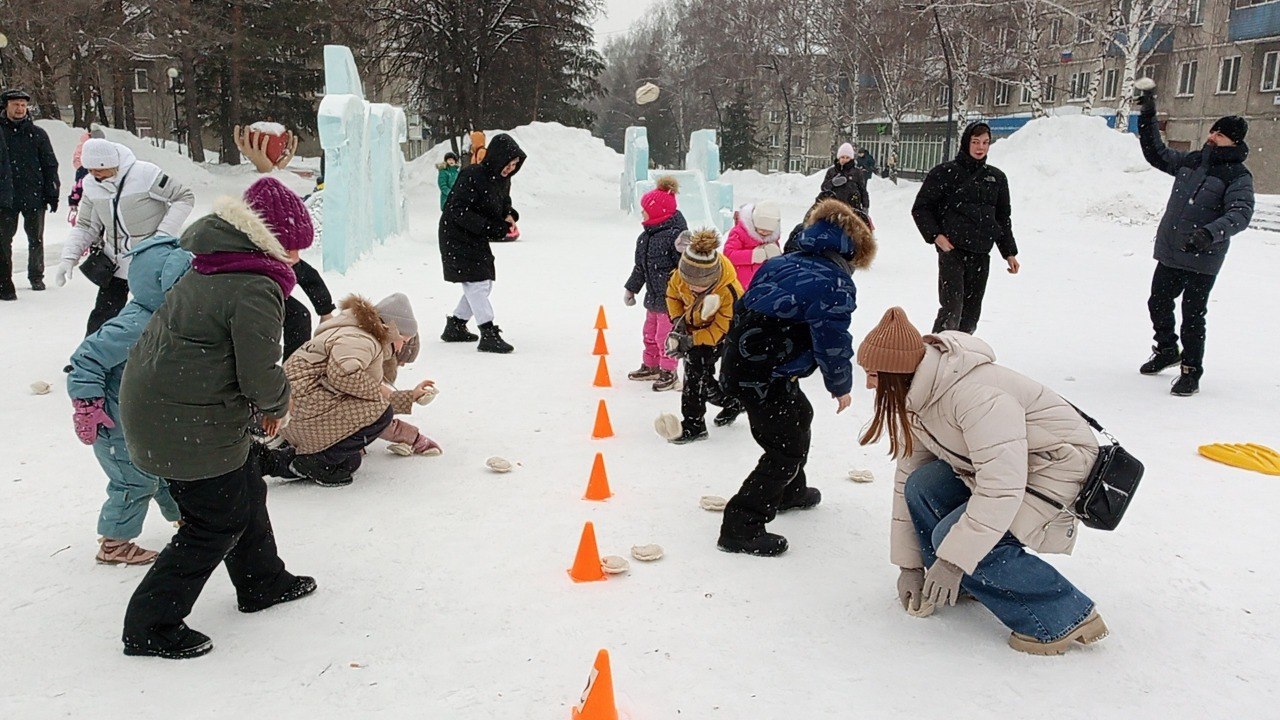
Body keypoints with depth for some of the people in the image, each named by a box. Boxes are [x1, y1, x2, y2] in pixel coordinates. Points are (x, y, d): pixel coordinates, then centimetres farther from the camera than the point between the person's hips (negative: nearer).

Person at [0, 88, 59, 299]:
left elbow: (50, 165, 7)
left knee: (36, 239, 12)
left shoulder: (37, 134, 5)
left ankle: (36, 276, 29)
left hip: (34, 196, 1)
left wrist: (53, 194, 2)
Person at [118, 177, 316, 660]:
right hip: (187, 426, -10)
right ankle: (150, 628, 16)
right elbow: (260, 377, -24)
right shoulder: (256, 290, -24)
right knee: (217, 524, 5)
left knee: (245, 487, 23)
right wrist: (279, 405, 0)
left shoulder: (207, 266, 4)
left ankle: (262, 583, 41)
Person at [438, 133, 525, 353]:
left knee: (484, 285, 13)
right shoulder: (472, 176, -23)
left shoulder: (502, 179, 2)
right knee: (476, 282, -13)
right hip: (457, 237, -9)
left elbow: (504, 204, 18)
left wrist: (509, 216, -6)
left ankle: (455, 327, 28)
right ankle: (489, 335, -13)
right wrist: (489, 227, -31)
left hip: (478, 240, 9)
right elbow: (458, 211, -26)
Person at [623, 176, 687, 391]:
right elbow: (640, 265, 19)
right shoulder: (646, 235, 8)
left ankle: (669, 372, 14)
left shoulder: (676, 235, -19)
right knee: (650, 332, 19)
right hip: (653, 295, 9)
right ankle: (651, 366, 36)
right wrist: (631, 288, 23)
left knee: (665, 335, -2)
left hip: (670, 297, -9)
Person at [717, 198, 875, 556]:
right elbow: (832, 342, -12)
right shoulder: (835, 284, -12)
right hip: (764, 376, -10)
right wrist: (841, 386, 4)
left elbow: (746, 306, 19)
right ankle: (741, 527, 0)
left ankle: (789, 491, 48)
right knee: (785, 450, 0)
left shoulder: (783, 262, 13)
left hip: (739, 361, 10)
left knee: (799, 416, 30)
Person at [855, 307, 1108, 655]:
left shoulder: (974, 395, -32)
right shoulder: (912, 399, -2)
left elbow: (1002, 486, -37)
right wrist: (908, 564, 3)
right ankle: (967, 584, 9)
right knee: (923, 487, -11)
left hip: (1059, 467, -9)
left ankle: (1068, 617, -10)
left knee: (955, 539, -22)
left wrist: (952, 560, -32)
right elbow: (908, 476, 2)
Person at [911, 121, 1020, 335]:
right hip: (952, 250, -5)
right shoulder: (946, 173, -1)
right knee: (952, 309, -16)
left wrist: (1009, 253, 16)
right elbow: (920, 208, 2)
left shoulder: (996, 178, 14)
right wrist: (935, 235, -10)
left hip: (981, 254, 5)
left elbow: (1003, 218, 21)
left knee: (971, 314, 7)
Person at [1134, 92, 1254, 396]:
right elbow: (1157, 154, 23)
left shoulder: (1238, 175, -9)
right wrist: (1147, 118, 16)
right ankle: (1167, 350, 39)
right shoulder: (1190, 161, 9)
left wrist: (1209, 233, -39)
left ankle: (1191, 372, 9)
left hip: (1203, 259, -6)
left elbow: (1241, 213, -22)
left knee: (1193, 315, -2)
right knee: (1158, 303, 16)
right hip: (1169, 252, 6)